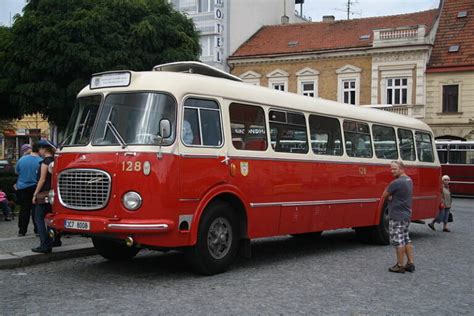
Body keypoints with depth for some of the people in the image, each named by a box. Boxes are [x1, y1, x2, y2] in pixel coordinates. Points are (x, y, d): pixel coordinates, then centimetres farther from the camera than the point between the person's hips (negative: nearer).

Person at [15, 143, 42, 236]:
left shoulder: (22, 159, -4)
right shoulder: (41, 161, -13)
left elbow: (16, 172, 8)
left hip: (22, 188, 2)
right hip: (35, 188, -2)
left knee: (24, 209, 9)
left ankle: (22, 231, 11)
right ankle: (37, 230, 7)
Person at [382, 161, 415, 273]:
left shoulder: (396, 183, -20)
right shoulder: (409, 180, 9)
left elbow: (384, 196, -12)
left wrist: (389, 196, 7)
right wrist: (392, 196, 2)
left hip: (397, 216, -9)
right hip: (407, 214, 9)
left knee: (398, 240, -1)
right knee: (406, 239, 16)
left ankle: (400, 266, 5)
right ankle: (410, 263, 19)